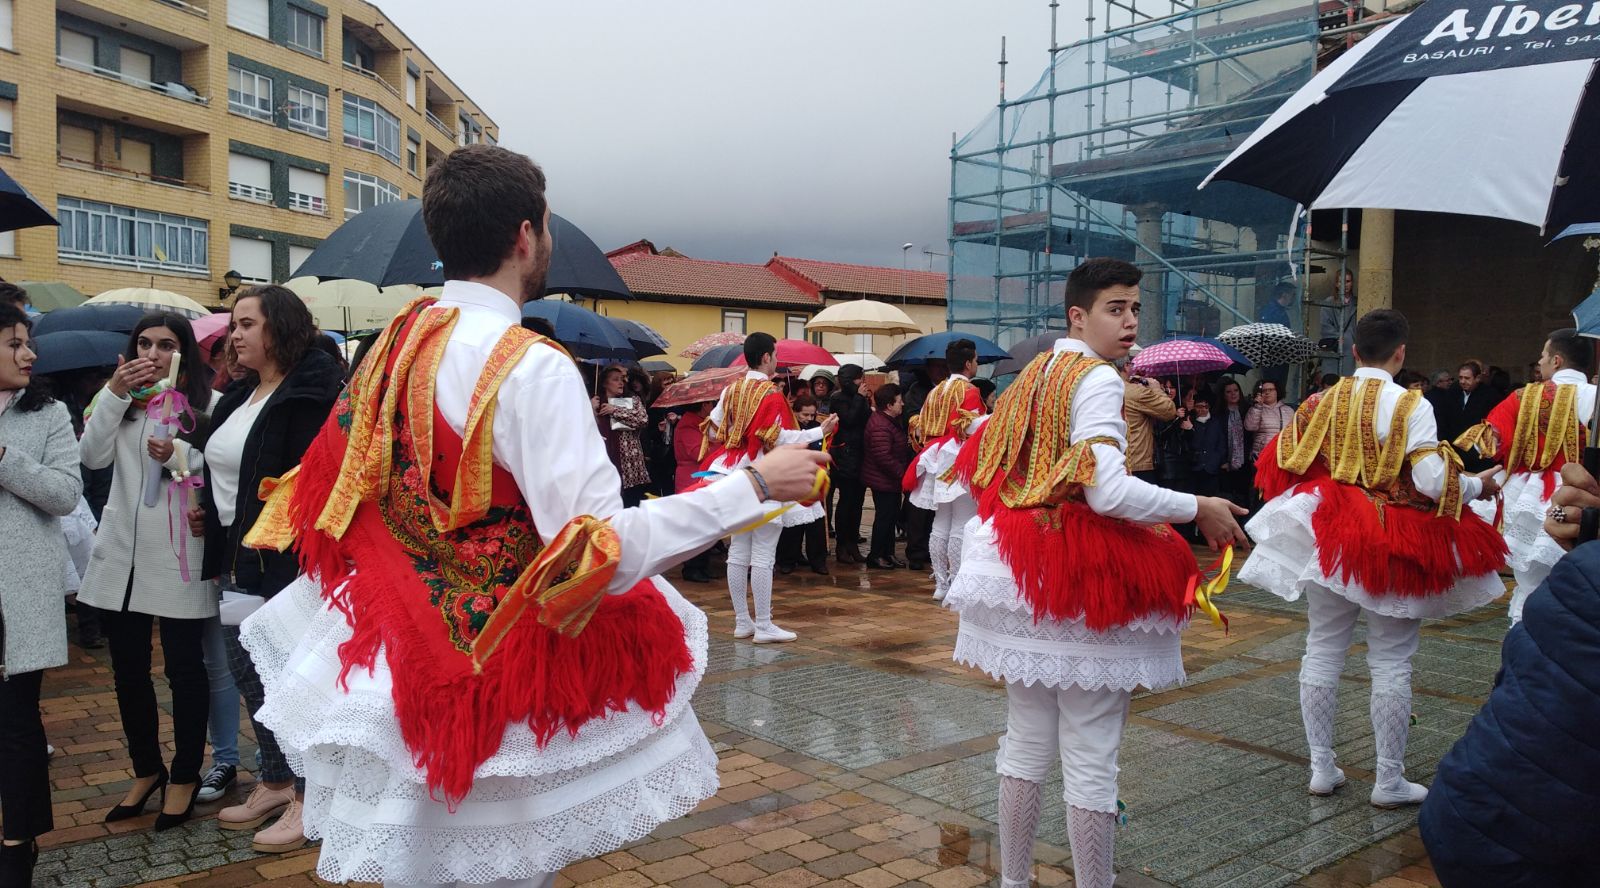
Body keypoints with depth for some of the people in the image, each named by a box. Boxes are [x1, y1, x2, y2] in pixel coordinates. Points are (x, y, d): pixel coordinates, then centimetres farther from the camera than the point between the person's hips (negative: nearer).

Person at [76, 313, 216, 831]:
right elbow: (92, 457, -4)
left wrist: (179, 456, -23)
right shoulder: (121, 402, 10)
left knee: (184, 668, 5)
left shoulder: (208, 405, -4)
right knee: (128, 670, 14)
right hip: (121, 554, 5)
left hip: (178, 558, -5)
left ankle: (185, 776, 21)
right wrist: (114, 394, -11)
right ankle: (146, 770, 32)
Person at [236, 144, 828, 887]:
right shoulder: (532, 367, -23)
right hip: (500, 676, -7)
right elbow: (601, 554, -28)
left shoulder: (398, 340, 1)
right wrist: (754, 485, -22)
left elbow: (334, 487, 12)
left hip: (404, 653, 7)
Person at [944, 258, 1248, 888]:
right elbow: (1106, 491, -24)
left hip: (1022, 572, 9)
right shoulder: (1097, 379, -13)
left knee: (1026, 744, 16)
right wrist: (1200, 509, -14)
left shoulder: (1033, 374, 12)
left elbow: (981, 464, 17)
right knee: (1090, 760, 1)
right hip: (1084, 578, -8)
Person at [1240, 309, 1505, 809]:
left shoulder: (1323, 401, 0)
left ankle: (1321, 767, 18)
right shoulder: (1412, 406, -11)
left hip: (1329, 537, 4)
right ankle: (1389, 781, 13)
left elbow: (1286, 465, 3)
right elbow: (1433, 482, -17)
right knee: (1391, 661, 5)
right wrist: (1478, 485, 2)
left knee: (1323, 649, 12)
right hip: (1394, 547, -3)